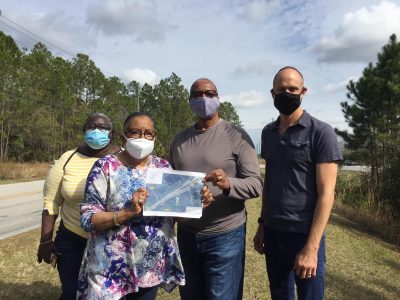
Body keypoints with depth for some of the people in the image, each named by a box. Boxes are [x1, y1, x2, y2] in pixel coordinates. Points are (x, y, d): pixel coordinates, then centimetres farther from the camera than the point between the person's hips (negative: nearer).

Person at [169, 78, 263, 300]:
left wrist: (228, 184, -32)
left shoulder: (236, 136, -8)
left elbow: (256, 184, -13)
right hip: (186, 234, 5)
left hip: (225, 235, -4)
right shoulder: (179, 140, 7)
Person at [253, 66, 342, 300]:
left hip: (304, 235, -5)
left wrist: (311, 247, -16)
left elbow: (326, 193, -13)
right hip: (273, 233, 5)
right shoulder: (268, 133, 7)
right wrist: (262, 225, 12)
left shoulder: (321, 133, -10)